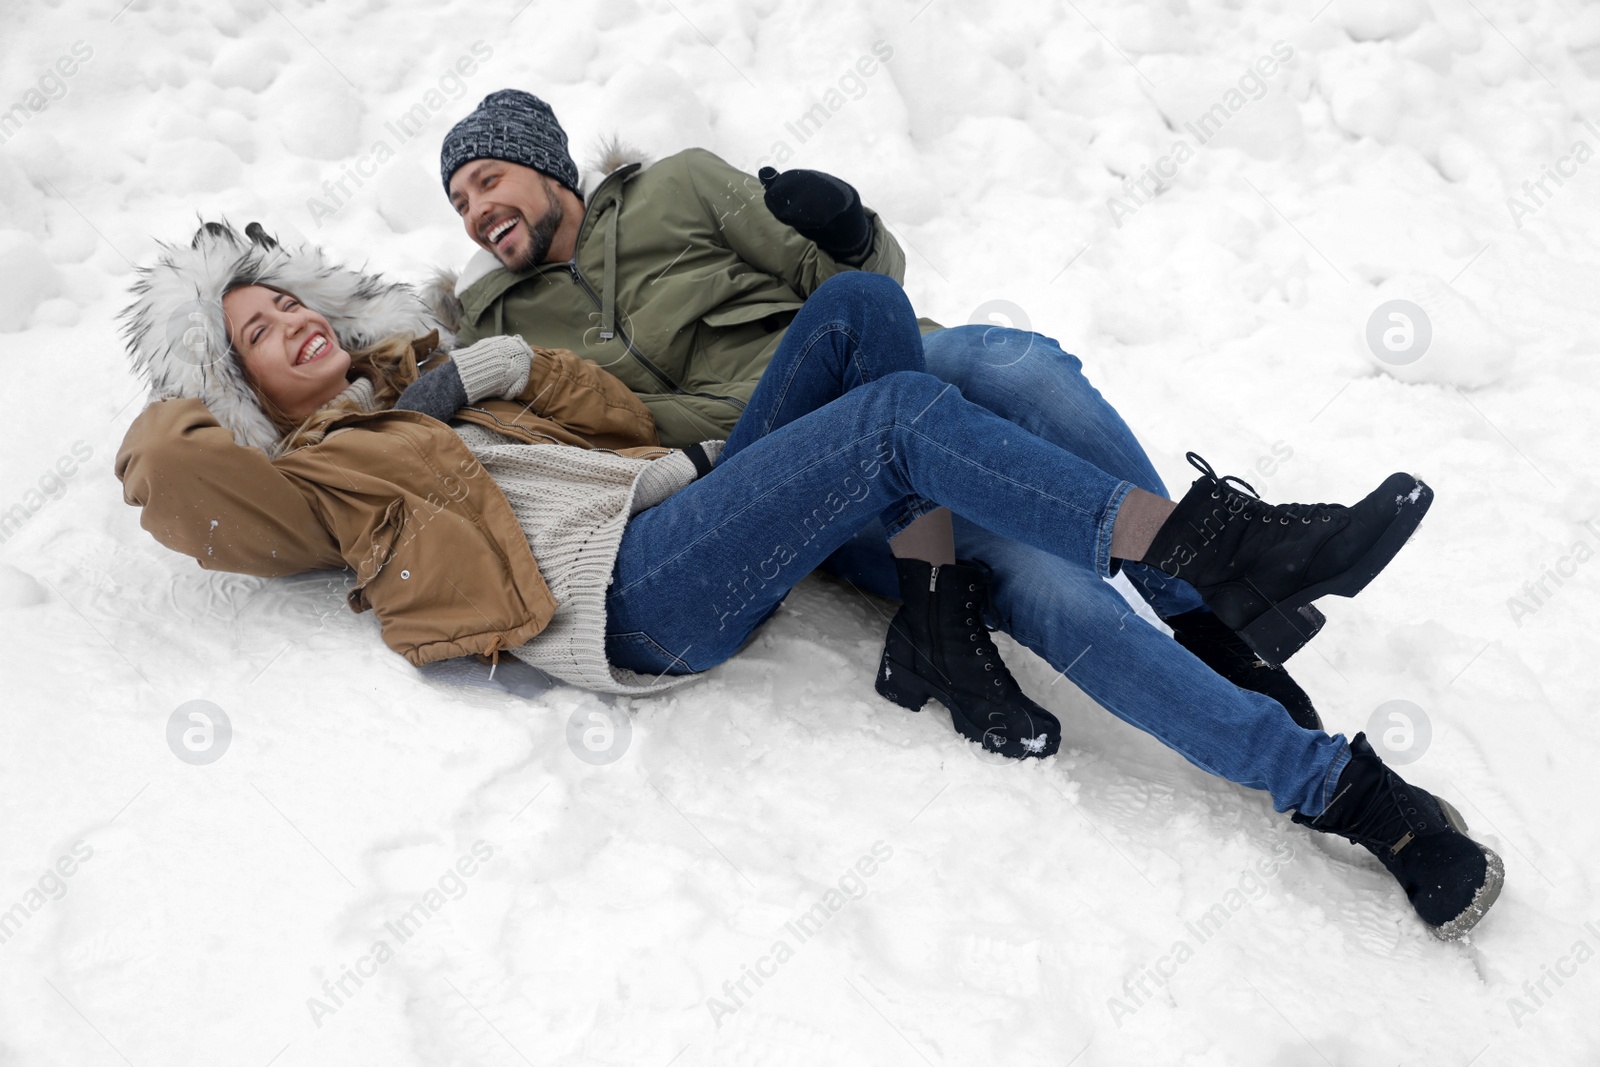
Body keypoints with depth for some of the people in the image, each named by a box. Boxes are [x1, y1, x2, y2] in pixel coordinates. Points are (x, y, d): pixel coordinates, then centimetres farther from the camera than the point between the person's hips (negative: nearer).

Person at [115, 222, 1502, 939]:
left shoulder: (420, 376, 32)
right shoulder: (308, 481, 17)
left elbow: (621, 416, 20)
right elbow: (163, 469, -2)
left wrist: (471, 366, 12)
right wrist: (213, 378, 15)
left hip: (692, 498, 7)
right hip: (631, 597, -7)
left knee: (862, 302, -14)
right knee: (903, 409, -26)